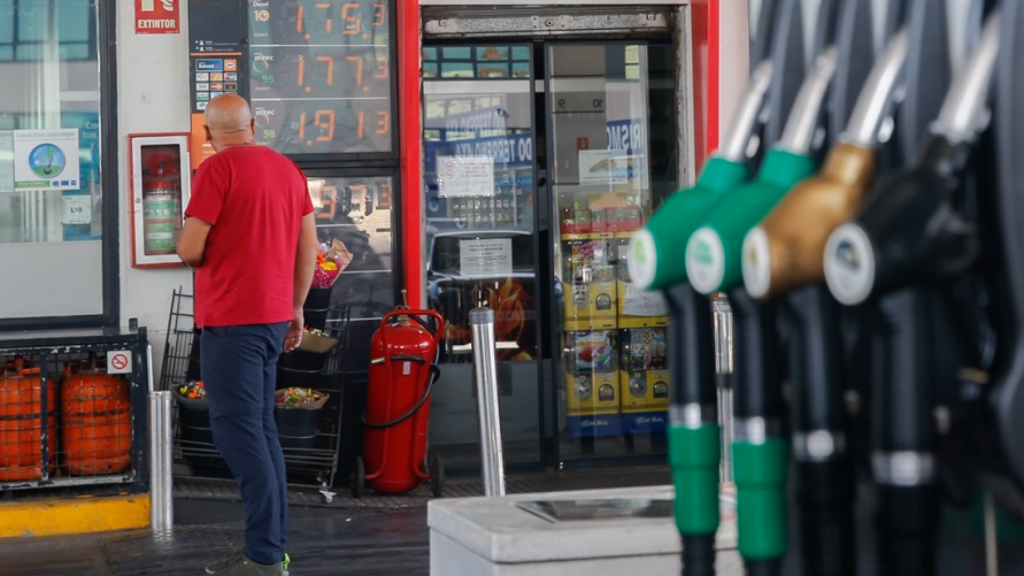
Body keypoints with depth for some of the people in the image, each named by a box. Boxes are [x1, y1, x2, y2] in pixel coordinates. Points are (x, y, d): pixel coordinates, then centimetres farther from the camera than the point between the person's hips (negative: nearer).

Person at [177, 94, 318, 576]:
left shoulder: (217, 169, -11)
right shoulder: (288, 169, 12)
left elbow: (190, 249, -14)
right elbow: (308, 247, 14)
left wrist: (187, 246, 9)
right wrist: (296, 311, 21)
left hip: (231, 319, -8)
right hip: (275, 317, 8)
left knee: (237, 430, -7)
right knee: (260, 428, 13)